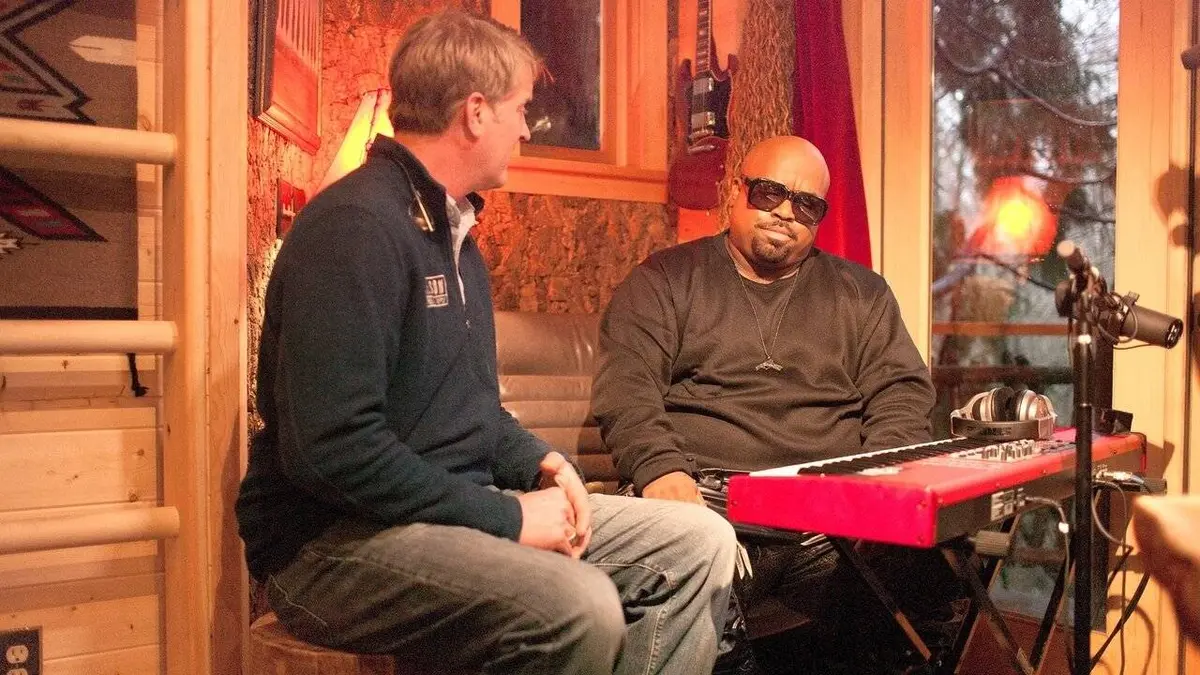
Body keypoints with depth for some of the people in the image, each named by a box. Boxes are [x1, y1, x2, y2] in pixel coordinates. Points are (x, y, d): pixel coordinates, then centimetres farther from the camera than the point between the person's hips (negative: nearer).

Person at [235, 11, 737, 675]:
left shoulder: (452, 228, 15)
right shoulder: (356, 225, -18)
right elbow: (332, 448, -27)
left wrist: (538, 462, 3)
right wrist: (507, 517, -19)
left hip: (458, 504, 10)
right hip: (338, 540, -9)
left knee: (701, 544, 2)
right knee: (582, 609, -33)